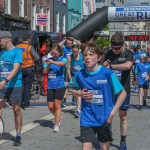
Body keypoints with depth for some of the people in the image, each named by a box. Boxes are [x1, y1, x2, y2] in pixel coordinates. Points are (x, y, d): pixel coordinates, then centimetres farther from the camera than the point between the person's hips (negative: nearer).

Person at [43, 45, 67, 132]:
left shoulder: (63, 59, -2)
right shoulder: (50, 60, 9)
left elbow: (62, 63, -26)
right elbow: (45, 72, 3)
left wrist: (52, 62, -40)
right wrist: (48, 65, -15)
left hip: (60, 85, -4)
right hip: (50, 86, 4)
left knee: (57, 104, -10)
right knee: (50, 106, 5)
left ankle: (56, 125, -7)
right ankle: (59, 116, 34)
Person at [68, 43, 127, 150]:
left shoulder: (107, 73, -13)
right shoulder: (80, 75, -4)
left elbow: (123, 93, -8)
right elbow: (71, 88, 15)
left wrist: (113, 112, -12)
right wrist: (80, 93, -6)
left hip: (104, 119, -1)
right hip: (87, 119, 1)